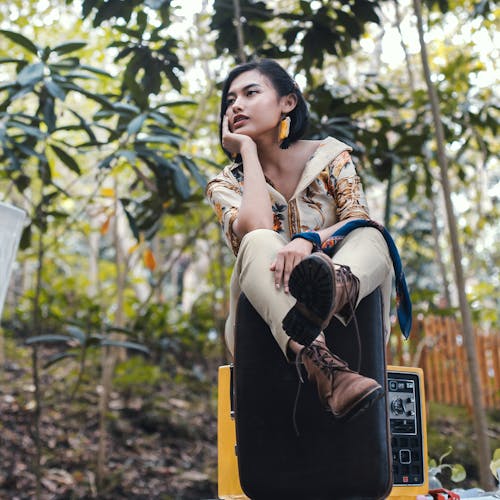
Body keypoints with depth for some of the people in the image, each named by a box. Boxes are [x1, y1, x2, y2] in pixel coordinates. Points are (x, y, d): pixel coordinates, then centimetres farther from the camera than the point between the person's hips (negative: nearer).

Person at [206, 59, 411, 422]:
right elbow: (255, 229, -15)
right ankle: (323, 367, -57)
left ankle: (335, 292, -62)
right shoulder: (226, 184, 8)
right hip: (265, 323, 0)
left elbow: (361, 224, -9)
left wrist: (308, 240, -30)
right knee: (258, 244, -29)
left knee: (370, 238, -25)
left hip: (345, 319, 1)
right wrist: (248, 150, -4)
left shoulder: (330, 156, 9)